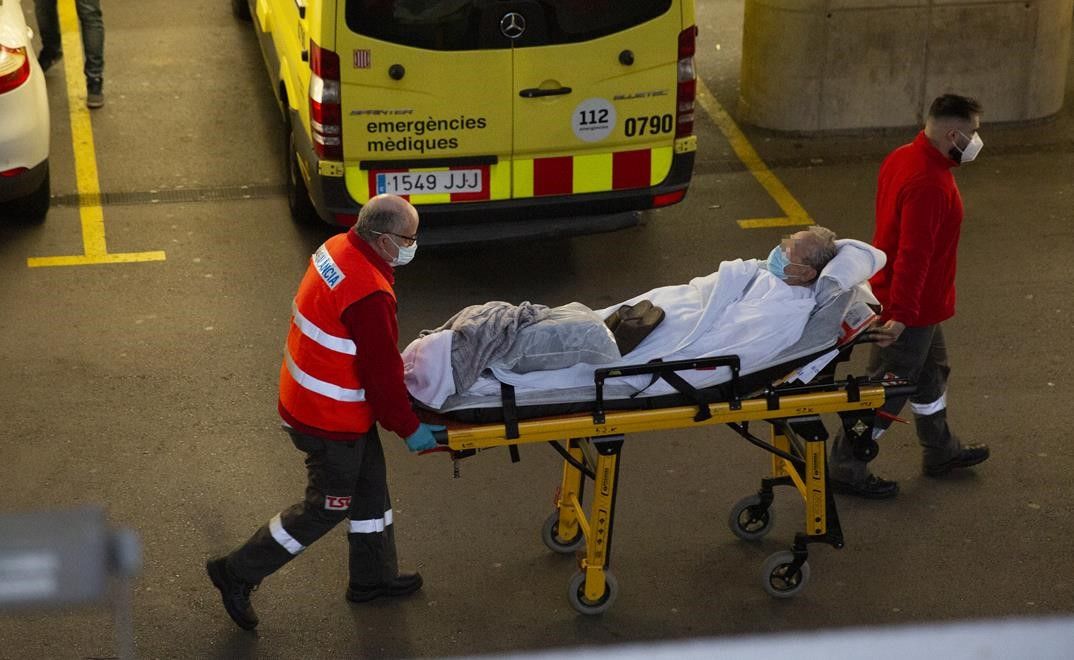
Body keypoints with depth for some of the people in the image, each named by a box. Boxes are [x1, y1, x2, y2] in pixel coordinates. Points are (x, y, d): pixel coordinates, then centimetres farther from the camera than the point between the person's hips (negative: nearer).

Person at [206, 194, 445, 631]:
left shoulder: (339, 248, -3)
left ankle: (372, 577, 40)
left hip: (307, 394, 9)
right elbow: (381, 374, -24)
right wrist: (409, 429, -10)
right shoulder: (369, 295, -32)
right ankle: (237, 574, 19)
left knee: (370, 485, 23)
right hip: (329, 418, -9)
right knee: (327, 507, 9)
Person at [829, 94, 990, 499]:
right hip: (911, 308, -10)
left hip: (918, 303, 10)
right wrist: (900, 315, -32)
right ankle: (847, 470, 14)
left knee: (931, 372, 25)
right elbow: (913, 255, -32)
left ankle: (941, 452, 42)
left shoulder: (903, 158, 2)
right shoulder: (929, 185, -29)